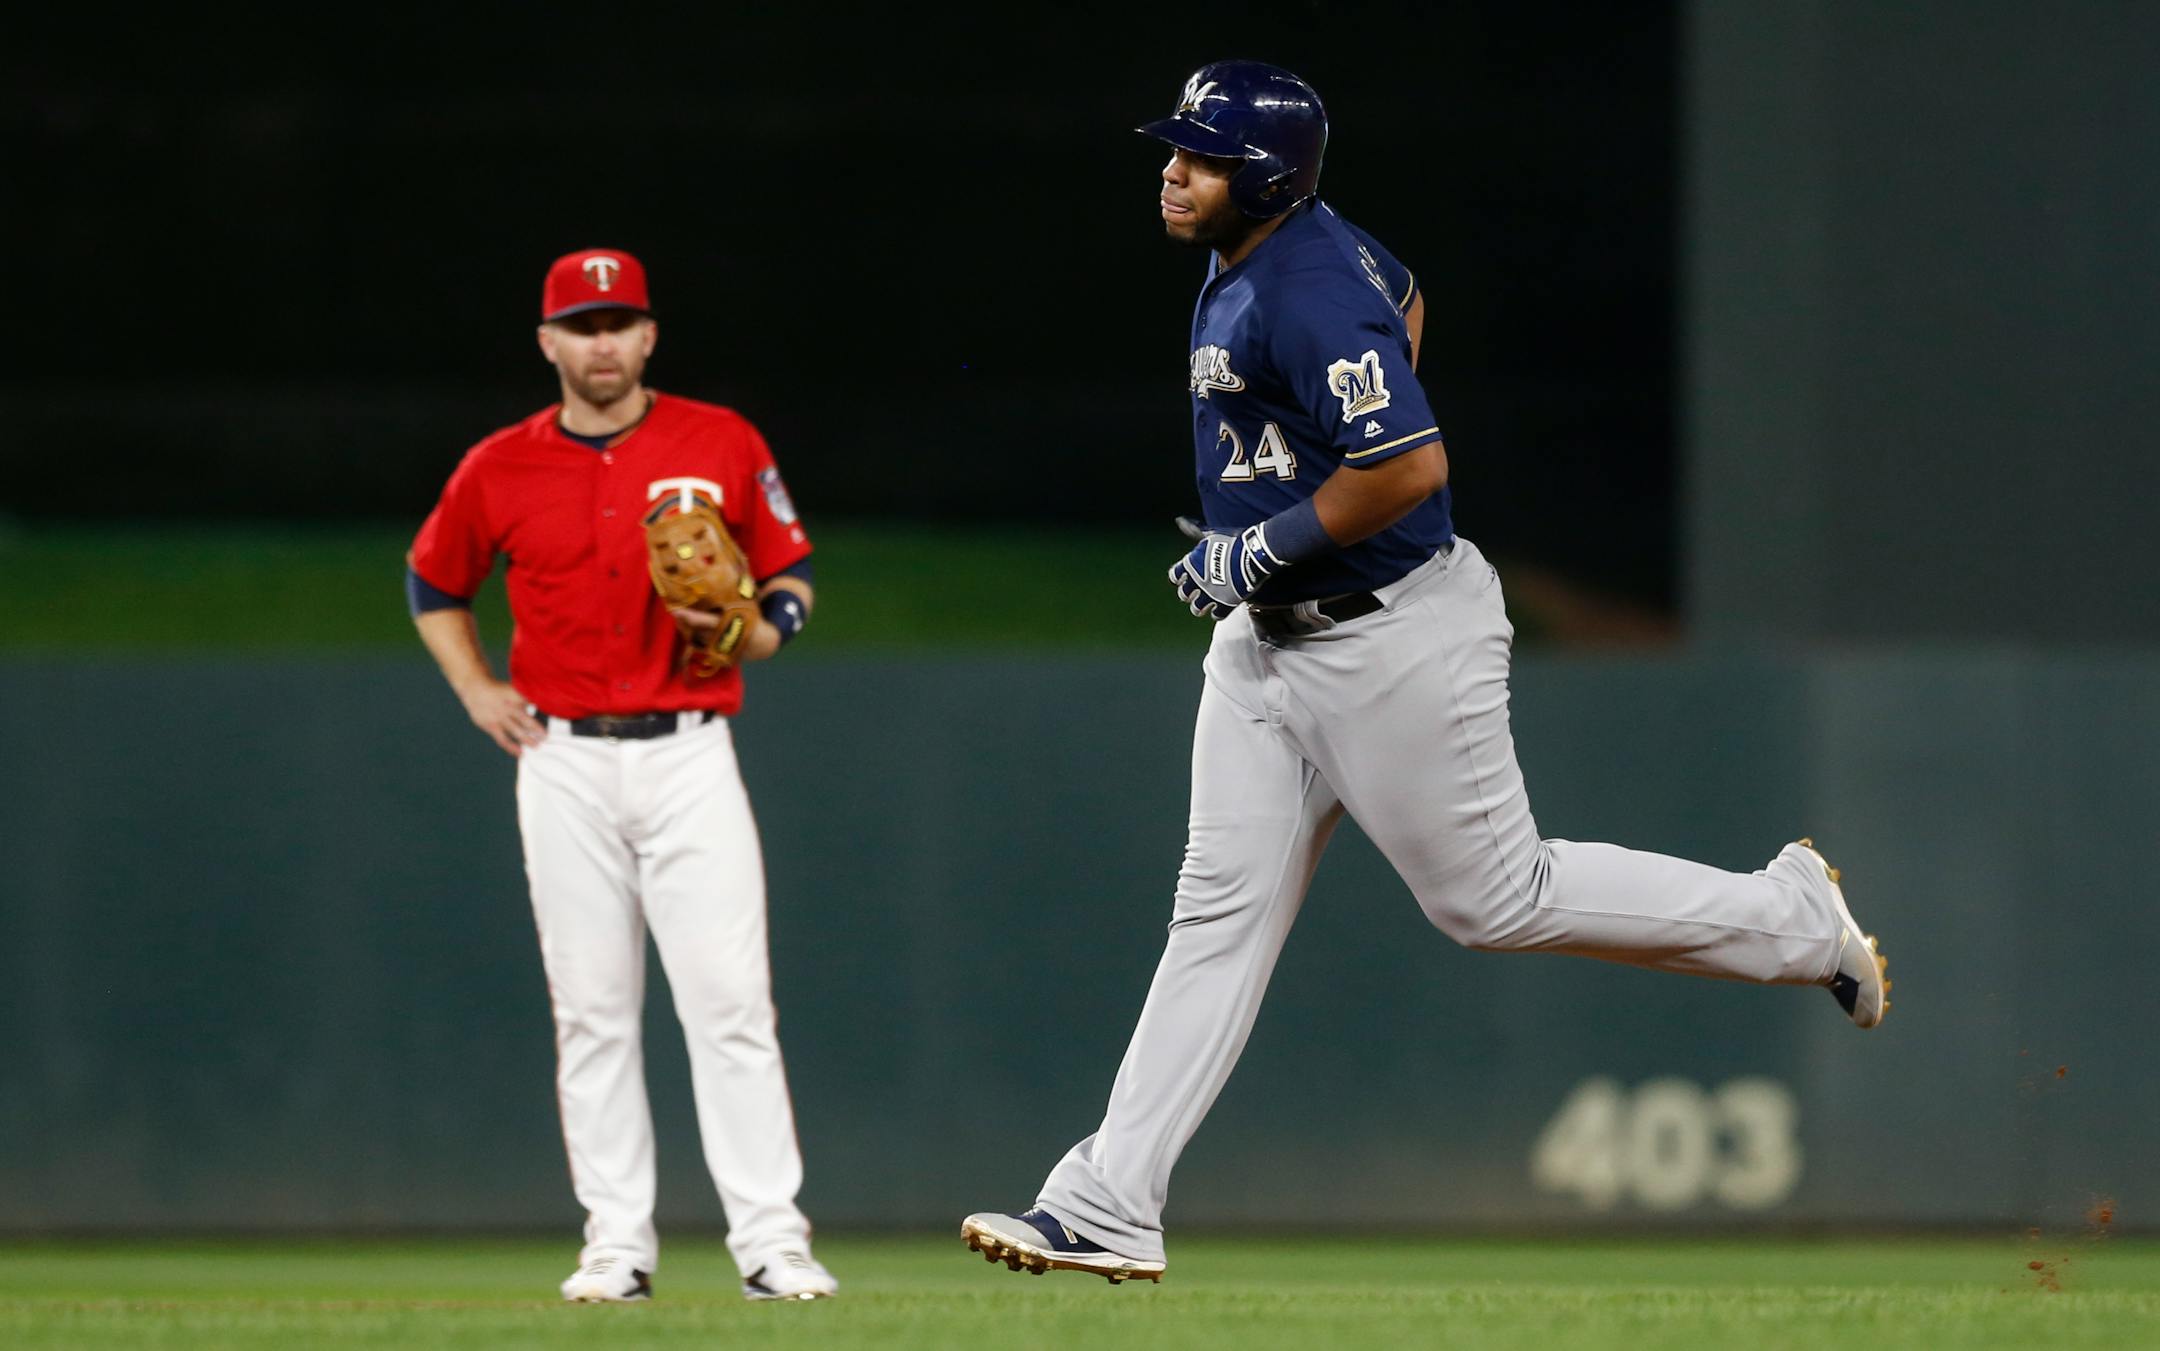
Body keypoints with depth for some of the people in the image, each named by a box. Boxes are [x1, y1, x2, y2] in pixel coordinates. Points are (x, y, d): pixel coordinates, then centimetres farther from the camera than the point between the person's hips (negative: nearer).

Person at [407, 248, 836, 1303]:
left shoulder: (724, 447, 3)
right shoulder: (500, 469, 6)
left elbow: (792, 577, 10)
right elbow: (432, 582, 22)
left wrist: (753, 632, -11)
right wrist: (476, 692, 10)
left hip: (688, 755, -2)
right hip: (564, 765, 2)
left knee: (729, 998, -9)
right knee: (591, 1010, 2)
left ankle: (770, 1241, -9)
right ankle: (616, 1242, 7)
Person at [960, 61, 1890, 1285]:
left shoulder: (1309, 299, -25)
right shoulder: (1247, 260, 6)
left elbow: (1413, 467, -31)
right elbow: (1402, 302, 26)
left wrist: (1261, 549, -22)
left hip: (1395, 637, -10)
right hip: (1270, 636, 10)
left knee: (1496, 897, 3)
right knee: (1223, 910, 5)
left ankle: (1790, 917, 21)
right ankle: (1108, 1209, 2)